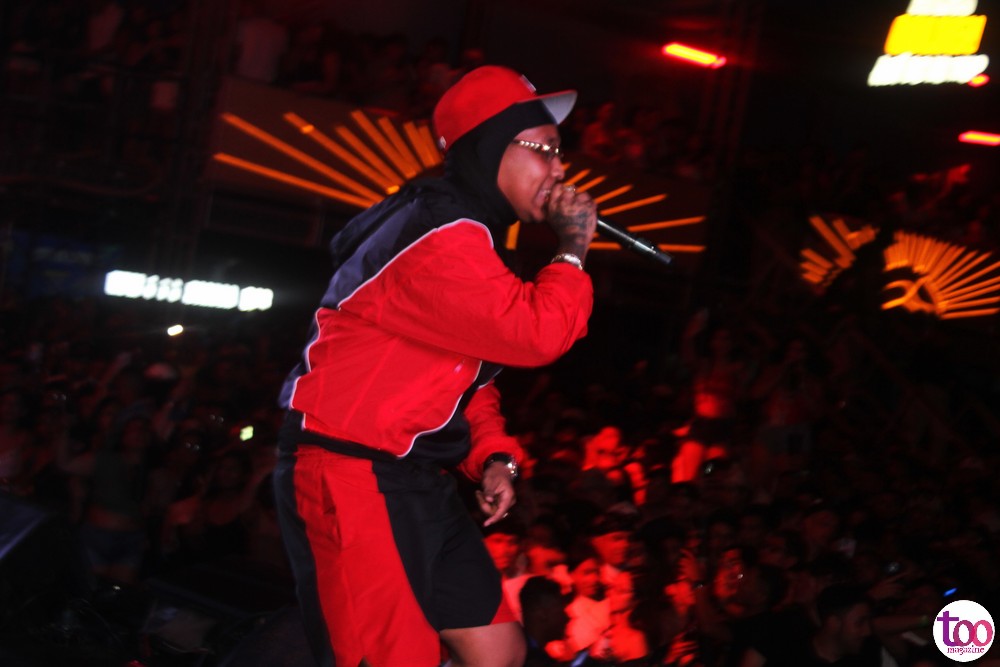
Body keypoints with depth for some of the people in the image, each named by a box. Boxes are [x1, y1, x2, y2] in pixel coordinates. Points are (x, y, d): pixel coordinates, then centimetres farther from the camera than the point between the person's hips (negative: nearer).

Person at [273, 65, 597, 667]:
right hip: (350, 479, -10)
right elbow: (537, 334, -25)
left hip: (419, 482, 10)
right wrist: (572, 251, -9)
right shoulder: (440, 239, -19)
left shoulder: (470, 238, 16)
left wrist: (492, 456, 7)